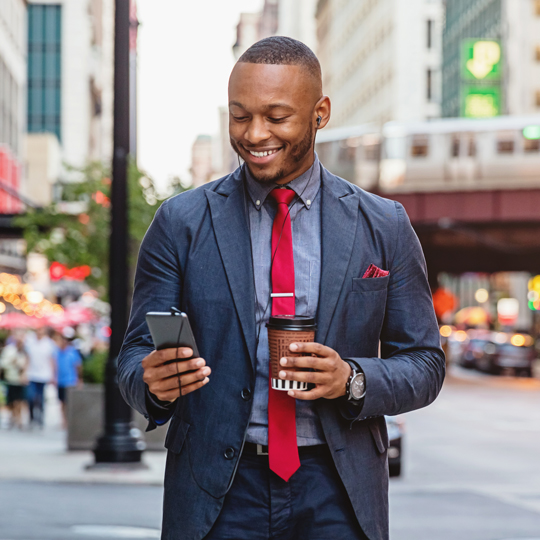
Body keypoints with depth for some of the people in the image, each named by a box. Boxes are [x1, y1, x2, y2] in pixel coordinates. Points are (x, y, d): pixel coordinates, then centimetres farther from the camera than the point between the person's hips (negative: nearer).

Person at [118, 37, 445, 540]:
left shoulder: (384, 226, 3)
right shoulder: (181, 223, 2)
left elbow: (424, 364, 5)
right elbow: (136, 353, 2)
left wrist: (352, 379, -15)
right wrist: (154, 379, -21)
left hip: (337, 496, 0)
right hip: (215, 495, 0)